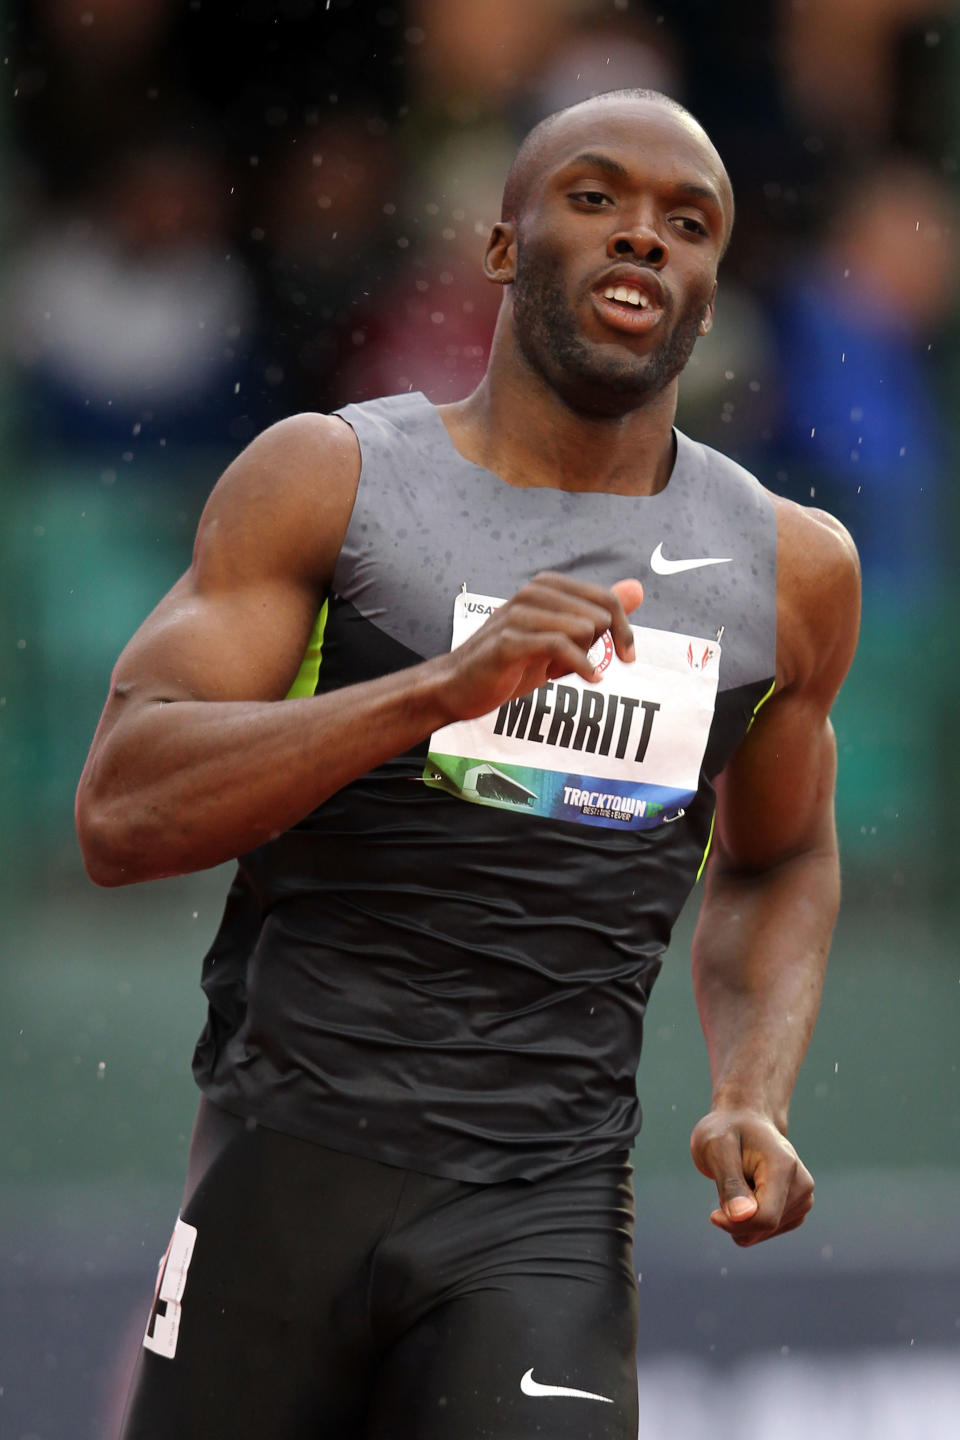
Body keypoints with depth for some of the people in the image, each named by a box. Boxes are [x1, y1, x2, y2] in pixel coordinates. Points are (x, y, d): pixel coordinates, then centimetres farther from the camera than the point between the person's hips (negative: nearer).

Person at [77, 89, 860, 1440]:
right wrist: (446, 685, -23)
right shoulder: (326, 479, -1)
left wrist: (755, 1100, 5)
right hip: (287, 1163, -1)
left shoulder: (790, 569, 7)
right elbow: (121, 812, -12)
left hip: (548, 1212, 1)